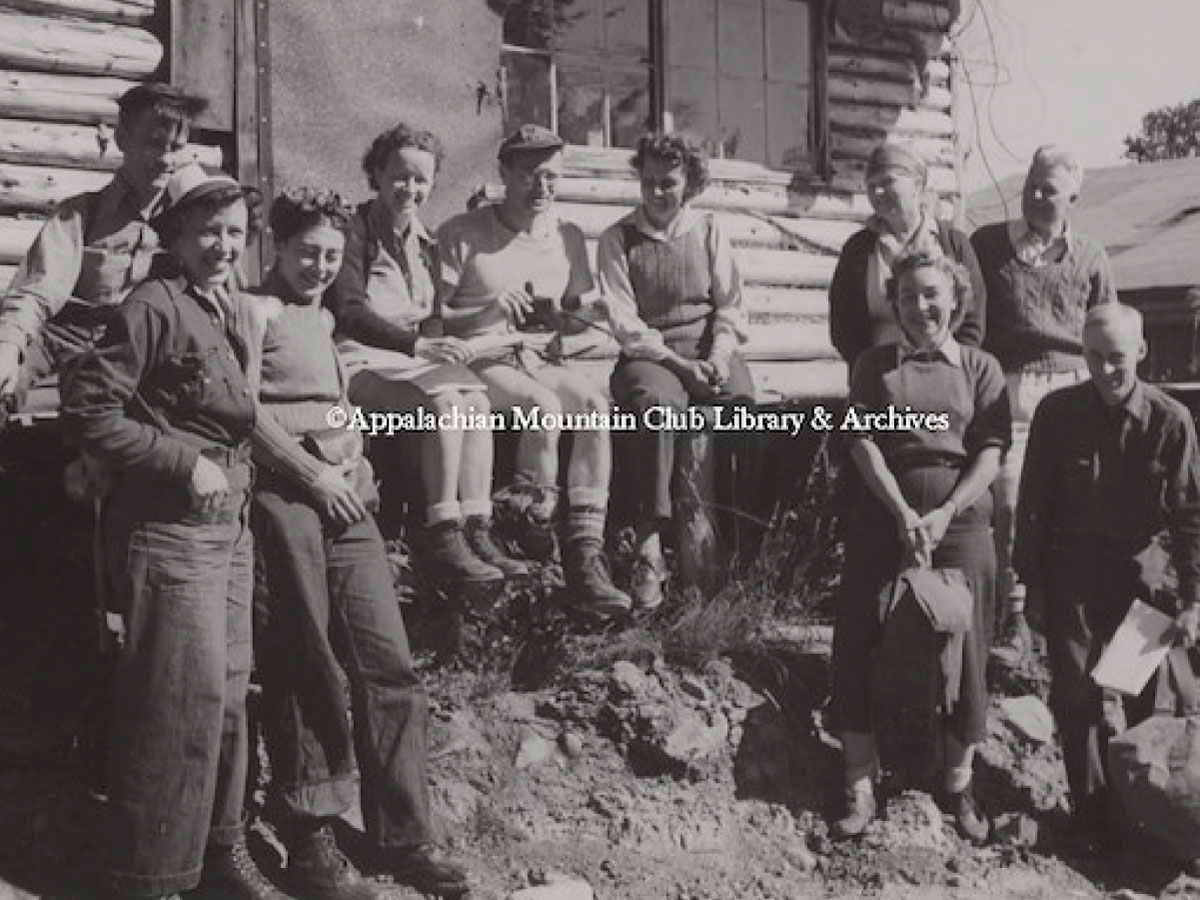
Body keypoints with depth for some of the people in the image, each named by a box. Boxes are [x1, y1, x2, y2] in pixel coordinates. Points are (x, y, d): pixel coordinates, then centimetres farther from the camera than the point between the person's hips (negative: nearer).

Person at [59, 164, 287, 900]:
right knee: (184, 698, -5)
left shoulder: (224, 306, 13)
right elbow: (88, 409, -17)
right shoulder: (155, 306, -12)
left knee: (229, 693, 14)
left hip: (230, 524, 9)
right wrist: (184, 462, -17)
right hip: (171, 529, -8)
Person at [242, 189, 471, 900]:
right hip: (285, 494, -7)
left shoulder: (324, 318, 24)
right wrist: (314, 473, -10)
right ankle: (311, 843, 10)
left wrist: (355, 462, 8)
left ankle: (404, 837, 11)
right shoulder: (257, 310, 1)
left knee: (389, 665, 3)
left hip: (346, 497, 7)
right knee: (306, 674, -1)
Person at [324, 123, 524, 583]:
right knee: (444, 401, -31)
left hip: (412, 357, 6)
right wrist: (417, 344, -26)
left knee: (478, 401, -23)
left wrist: (438, 345, -3)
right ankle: (440, 540, -30)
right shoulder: (356, 231, -4)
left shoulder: (424, 243, 19)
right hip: (360, 362, -6)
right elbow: (348, 311, -15)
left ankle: (476, 531, -27)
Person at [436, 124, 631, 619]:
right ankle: (537, 533, -19)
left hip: (538, 361, 4)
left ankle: (584, 555, -32)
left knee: (594, 405, -27)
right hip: (478, 360, -4)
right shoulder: (462, 234, -1)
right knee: (545, 407, -34)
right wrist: (489, 312, -20)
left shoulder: (568, 238, 14)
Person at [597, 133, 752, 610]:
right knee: (659, 402, -36)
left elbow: (731, 305, 10)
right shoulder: (618, 239, 8)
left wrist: (718, 356, -9)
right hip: (650, 353, -3)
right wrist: (677, 362, -14)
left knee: (742, 401, -30)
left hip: (710, 348, 3)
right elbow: (624, 322, -2)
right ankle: (649, 549, -40)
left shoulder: (708, 229, 15)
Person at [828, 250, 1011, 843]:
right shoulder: (875, 365, 8)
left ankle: (959, 785, 20)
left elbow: (990, 453, -1)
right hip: (883, 517, 0)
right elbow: (863, 443, -3)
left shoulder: (981, 369, 7)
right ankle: (860, 788, 9)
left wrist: (944, 514, -15)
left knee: (963, 648, 3)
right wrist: (904, 513, -15)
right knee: (862, 645, -1)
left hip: (961, 521, 0)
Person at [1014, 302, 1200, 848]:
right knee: (1076, 691, 1)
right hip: (1073, 571, 0)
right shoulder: (1057, 412, -8)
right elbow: (1033, 500, -1)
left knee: (1142, 697, 10)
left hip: (1142, 568, 0)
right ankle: (1093, 813, 14)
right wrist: (1029, 573, 0)